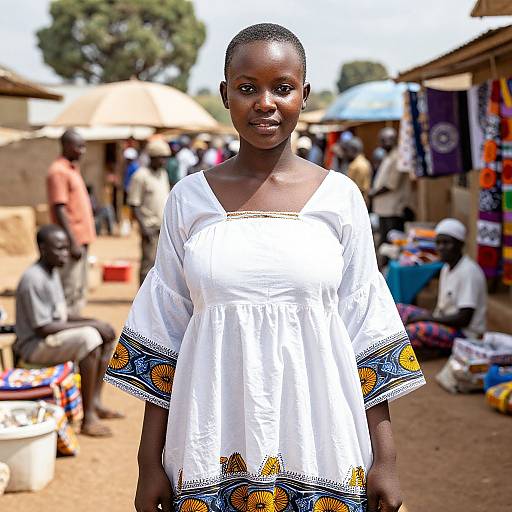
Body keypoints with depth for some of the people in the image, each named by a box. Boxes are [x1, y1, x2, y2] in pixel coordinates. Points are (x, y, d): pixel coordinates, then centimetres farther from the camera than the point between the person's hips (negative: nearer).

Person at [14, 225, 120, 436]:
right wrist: (91, 324, -21)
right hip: (34, 345, -10)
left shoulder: (53, 272, 10)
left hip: (55, 338, 10)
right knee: (89, 338, -30)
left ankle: (95, 402, 6)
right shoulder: (33, 279, -21)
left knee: (107, 334, 7)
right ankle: (88, 417, -26)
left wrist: (94, 322, -2)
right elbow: (43, 328, -25)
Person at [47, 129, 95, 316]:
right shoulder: (59, 171, -13)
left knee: (80, 293, 14)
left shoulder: (72, 169, 16)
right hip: (73, 240, -10)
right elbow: (59, 209, -19)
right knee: (69, 293, -7)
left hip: (81, 239, 10)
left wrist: (83, 240, 19)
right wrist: (73, 242, -22)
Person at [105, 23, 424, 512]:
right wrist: (150, 462, 3)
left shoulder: (340, 197, 0)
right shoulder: (189, 198, 2)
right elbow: (162, 335, 4)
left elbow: (367, 333, 2)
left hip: (320, 443, 0)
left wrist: (384, 458, 0)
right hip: (213, 450, 1)